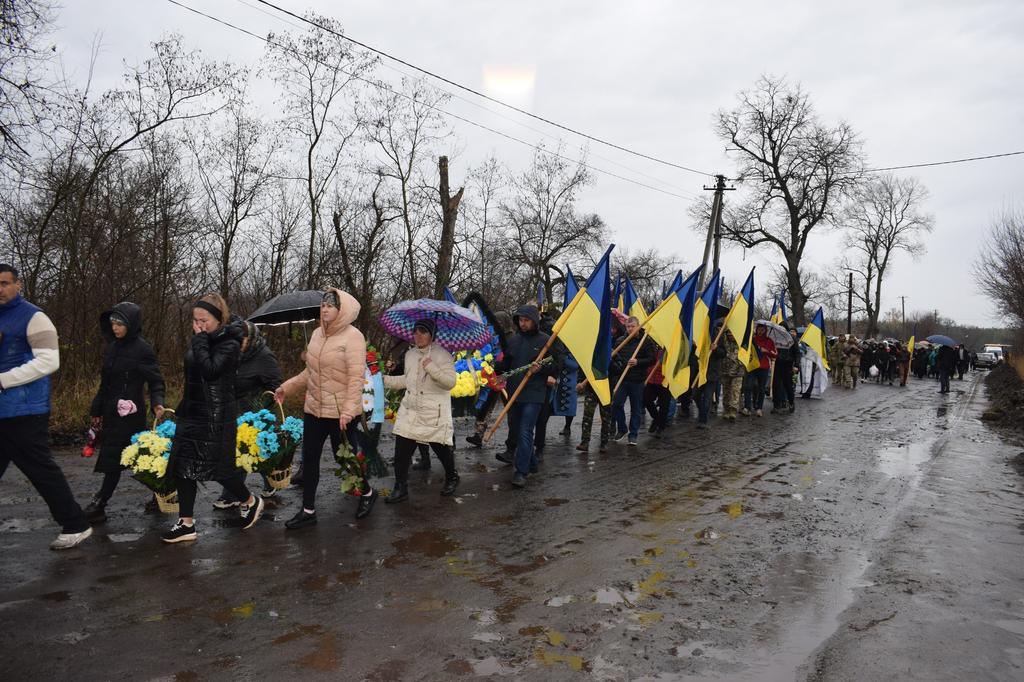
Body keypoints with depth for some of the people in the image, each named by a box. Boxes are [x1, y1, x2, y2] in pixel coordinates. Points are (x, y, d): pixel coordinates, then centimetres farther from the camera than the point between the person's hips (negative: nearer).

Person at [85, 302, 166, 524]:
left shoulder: (142, 348, -10)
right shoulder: (112, 347, 11)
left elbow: (155, 380, -11)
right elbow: (105, 383, 17)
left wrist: (157, 402, -27)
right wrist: (97, 410, 19)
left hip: (130, 412, -7)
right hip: (111, 412, 7)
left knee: (112, 459, -4)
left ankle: (99, 505, 4)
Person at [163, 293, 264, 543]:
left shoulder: (229, 343, -13)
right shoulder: (201, 340, 9)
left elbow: (209, 370, -28)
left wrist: (200, 340, -20)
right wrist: (183, 407, 19)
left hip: (216, 416, -8)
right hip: (192, 413, 8)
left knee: (218, 468, 0)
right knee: (183, 467, 6)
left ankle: (251, 502, 24)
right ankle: (186, 524, 15)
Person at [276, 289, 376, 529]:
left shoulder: (353, 336, -14)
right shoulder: (317, 334, 8)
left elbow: (356, 378, -20)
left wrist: (347, 411, -26)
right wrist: (287, 387, 10)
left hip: (341, 414, -7)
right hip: (314, 408, 7)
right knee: (309, 459, 9)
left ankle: (367, 493, 33)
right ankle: (308, 511, 21)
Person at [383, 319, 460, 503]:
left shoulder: (442, 355, -8)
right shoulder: (410, 354, 12)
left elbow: (450, 382, -17)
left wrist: (432, 368, -28)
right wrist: (385, 380, 15)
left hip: (434, 414, -5)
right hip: (410, 410, 6)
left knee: (441, 448, 7)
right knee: (401, 450, -1)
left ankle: (452, 479, 34)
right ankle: (401, 489, 10)